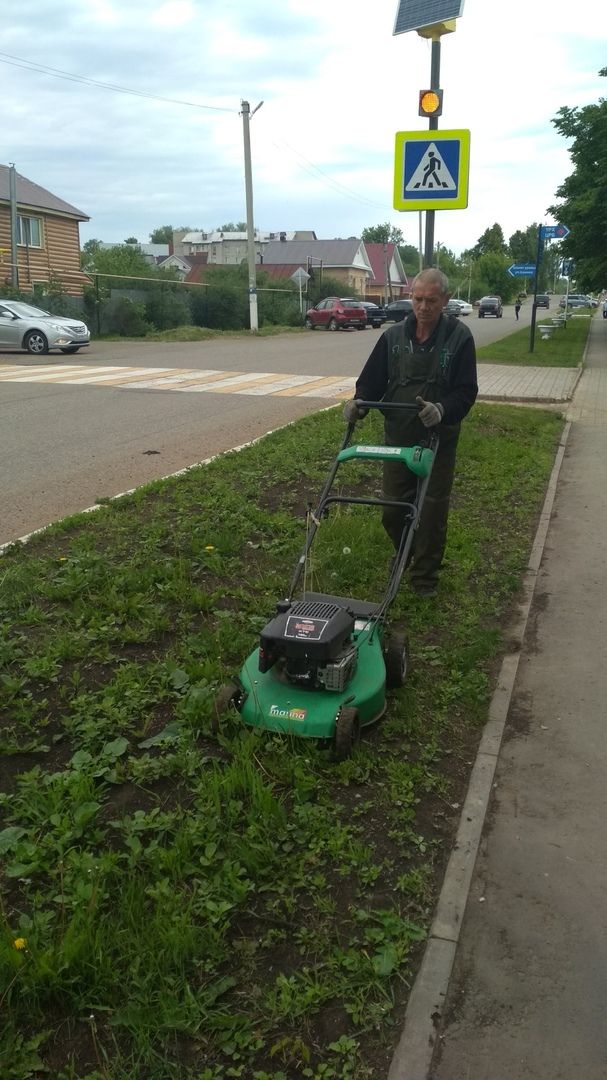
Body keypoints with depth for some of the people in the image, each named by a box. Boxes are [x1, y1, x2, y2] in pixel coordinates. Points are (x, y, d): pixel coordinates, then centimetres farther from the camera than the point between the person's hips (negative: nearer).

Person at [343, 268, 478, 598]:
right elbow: (373, 380, 6)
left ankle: (424, 576, 18)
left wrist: (442, 410, -28)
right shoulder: (394, 336, 3)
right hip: (397, 438, 3)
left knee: (432, 512, 3)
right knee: (392, 511, 9)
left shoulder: (459, 337, -6)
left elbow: (466, 391, -9)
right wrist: (359, 402, -14)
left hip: (438, 442, -3)